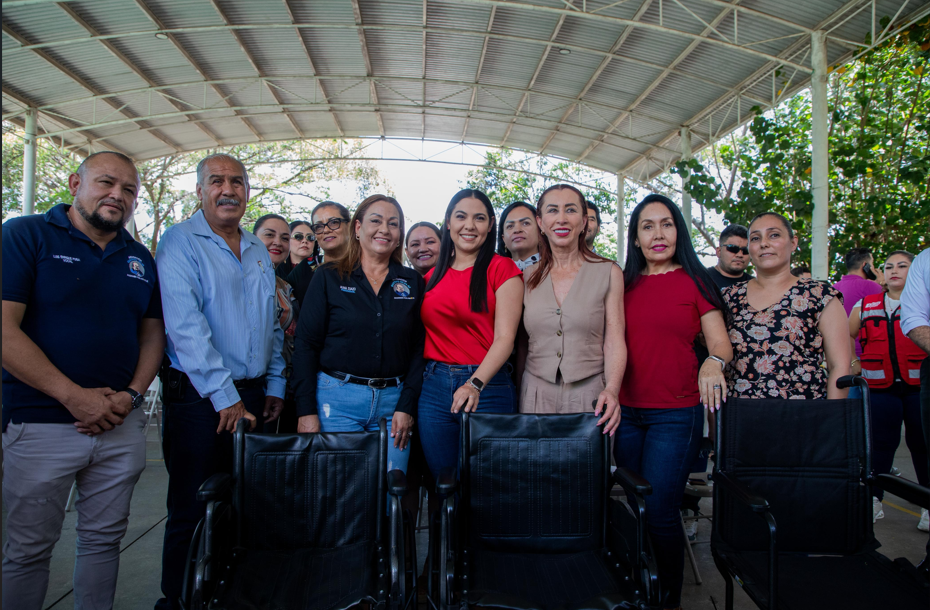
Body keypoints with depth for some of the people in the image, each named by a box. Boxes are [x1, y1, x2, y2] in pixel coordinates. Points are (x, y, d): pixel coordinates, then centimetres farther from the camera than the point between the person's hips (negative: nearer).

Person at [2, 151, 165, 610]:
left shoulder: (140, 259, 10)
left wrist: (131, 395, -5)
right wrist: (75, 397, -17)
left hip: (121, 424, 4)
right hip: (41, 424, -4)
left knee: (104, 539, 15)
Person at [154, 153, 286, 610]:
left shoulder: (259, 252, 15)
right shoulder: (180, 242, -5)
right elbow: (185, 324, -15)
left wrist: (274, 385, 11)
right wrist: (224, 395, -18)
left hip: (252, 392, 6)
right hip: (198, 396, -5)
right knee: (192, 509, 3)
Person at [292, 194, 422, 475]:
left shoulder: (412, 283, 8)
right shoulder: (329, 277, 3)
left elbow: (418, 348, 5)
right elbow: (306, 344, 0)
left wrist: (406, 407, -4)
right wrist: (306, 410, -7)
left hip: (393, 402, 2)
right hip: (337, 398, -1)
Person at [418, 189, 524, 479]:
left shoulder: (501, 268, -2)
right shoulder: (433, 275, 12)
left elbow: (504, 338, -10)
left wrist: (475, 384, -24)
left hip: (485, 387, -4)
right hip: (433, 387, 4)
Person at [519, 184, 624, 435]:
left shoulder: (608, 273, 0)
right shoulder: (528, 277, 7)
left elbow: (614, 341, -5)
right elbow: (521, 344, 11)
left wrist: (612, 390, -20)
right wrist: (515, 393, 5)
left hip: (588, 394, -2)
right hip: (535, 392, 2)